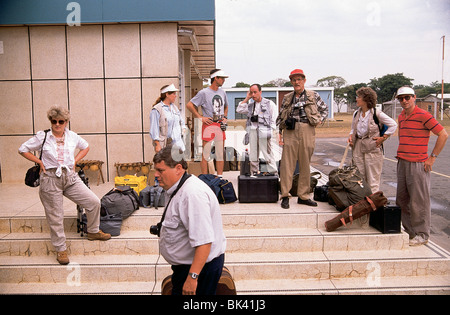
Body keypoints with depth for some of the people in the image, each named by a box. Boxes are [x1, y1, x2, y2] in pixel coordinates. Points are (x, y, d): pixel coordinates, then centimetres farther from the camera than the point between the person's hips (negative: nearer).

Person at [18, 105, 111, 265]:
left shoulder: (72, 136, 6)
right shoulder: (42, 136, -2)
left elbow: (85, 147, 23)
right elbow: (23, 149, 7)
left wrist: (75, 160, 9)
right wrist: (40, 162, -3)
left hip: (70, 177, 3)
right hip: (50, 179, -3)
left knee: (94, 202, -4)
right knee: (55, 216, 3)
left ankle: (93, 232, 19)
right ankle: (61, 249, 19)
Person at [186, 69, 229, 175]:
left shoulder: (222, 92, 13)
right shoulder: (204, 93, -6)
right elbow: (189, 105, -6)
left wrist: (224, 117, 13)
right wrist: (200, 117, -10)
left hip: (220, 126, 6)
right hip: (208, 125, -6)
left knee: (220, 154, 9)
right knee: (206, 154, -3)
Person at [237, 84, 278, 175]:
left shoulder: (269, 103, 7)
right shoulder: (250, 105, 20)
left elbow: (274, 119, 3)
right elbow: (239, 110, 9)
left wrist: (270, 131, -7)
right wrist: (247, 98, 10)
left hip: (264, 131, -5)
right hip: (252, 131, 5)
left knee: (267, 153, -9)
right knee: (253, 154, 6)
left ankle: (273, 173, -5)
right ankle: (254, 173, 13)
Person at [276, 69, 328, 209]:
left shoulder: (313, 96, 10)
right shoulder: (287, 98, 11)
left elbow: (325, 109, 19)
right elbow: (280, 117, 12)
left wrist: (320, 120, 2)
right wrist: (280, 132, 3)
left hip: (307, 132, 1)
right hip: (290, 132, 0)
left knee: (305, 164, 5)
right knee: (287, 164, -3)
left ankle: (303, 196, 15)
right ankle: (285, 196, 4)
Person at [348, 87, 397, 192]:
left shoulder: (377, 114, -9)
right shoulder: (356, 114, 9)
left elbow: (393, 125, -5)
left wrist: (383, 138, -8)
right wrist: (351, 136, 2)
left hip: (372, 148, -6)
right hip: (358, 147, 6)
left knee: (372, 179, 0)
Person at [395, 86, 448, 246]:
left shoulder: (423, 116, -11)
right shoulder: (401, 117, 13)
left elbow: (443, 134, -11)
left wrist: (432, 157, -11)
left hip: (418, 165, -8)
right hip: (402, 163, 8)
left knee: (418, 200, -2)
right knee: (402, 198, 11)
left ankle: (422, 234, 9)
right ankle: (409, 230, 23)